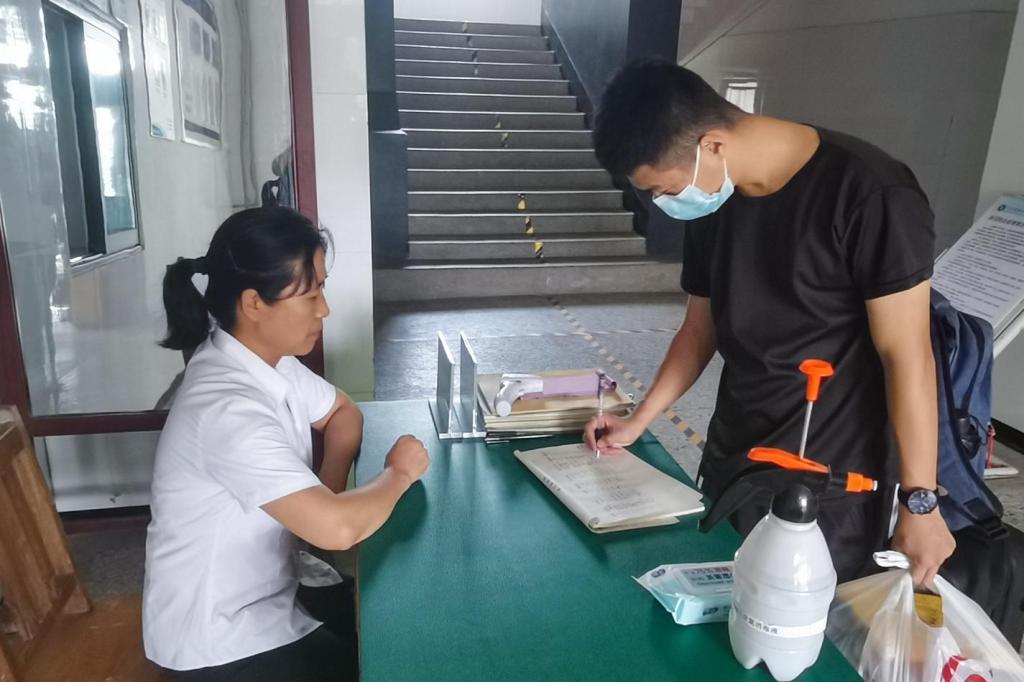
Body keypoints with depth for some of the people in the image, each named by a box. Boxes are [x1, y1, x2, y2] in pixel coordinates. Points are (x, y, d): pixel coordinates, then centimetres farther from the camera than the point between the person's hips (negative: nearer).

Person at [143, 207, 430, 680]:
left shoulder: (268, 359, -5)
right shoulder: (228, 409, -33)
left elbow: (342, 412, 10)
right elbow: (337, 529, -38)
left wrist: (328, 486, -9)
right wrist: (399, 473, -18)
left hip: (266, 587, 8)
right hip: (218, 638, -7)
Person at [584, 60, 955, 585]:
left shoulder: (869, 195, -19)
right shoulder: (710, 203, 1)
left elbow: (906, 356, -15)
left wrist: (919, 501, -11)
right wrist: (638, 421, 13)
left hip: (833, 493, -6)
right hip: (731, 470, 6)